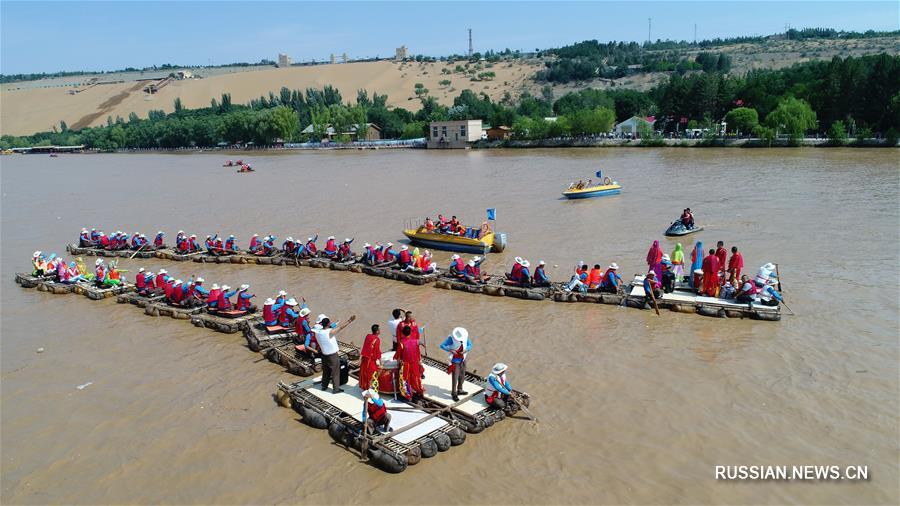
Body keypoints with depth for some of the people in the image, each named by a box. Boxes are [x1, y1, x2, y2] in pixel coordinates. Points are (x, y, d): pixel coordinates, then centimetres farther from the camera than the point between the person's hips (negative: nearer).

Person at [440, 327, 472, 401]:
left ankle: (459, 390, 35)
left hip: (462, 360, 5)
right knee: (455, 377, -5)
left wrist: (466, 350, -19)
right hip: (455, 361, -5)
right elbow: (442, 345, -19)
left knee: (462, 376, 17)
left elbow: (470, 345, 1)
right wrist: (450, 350, -33)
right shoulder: (451, 338, -22)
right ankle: (454, 394, 6)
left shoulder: (465, 337, -10)